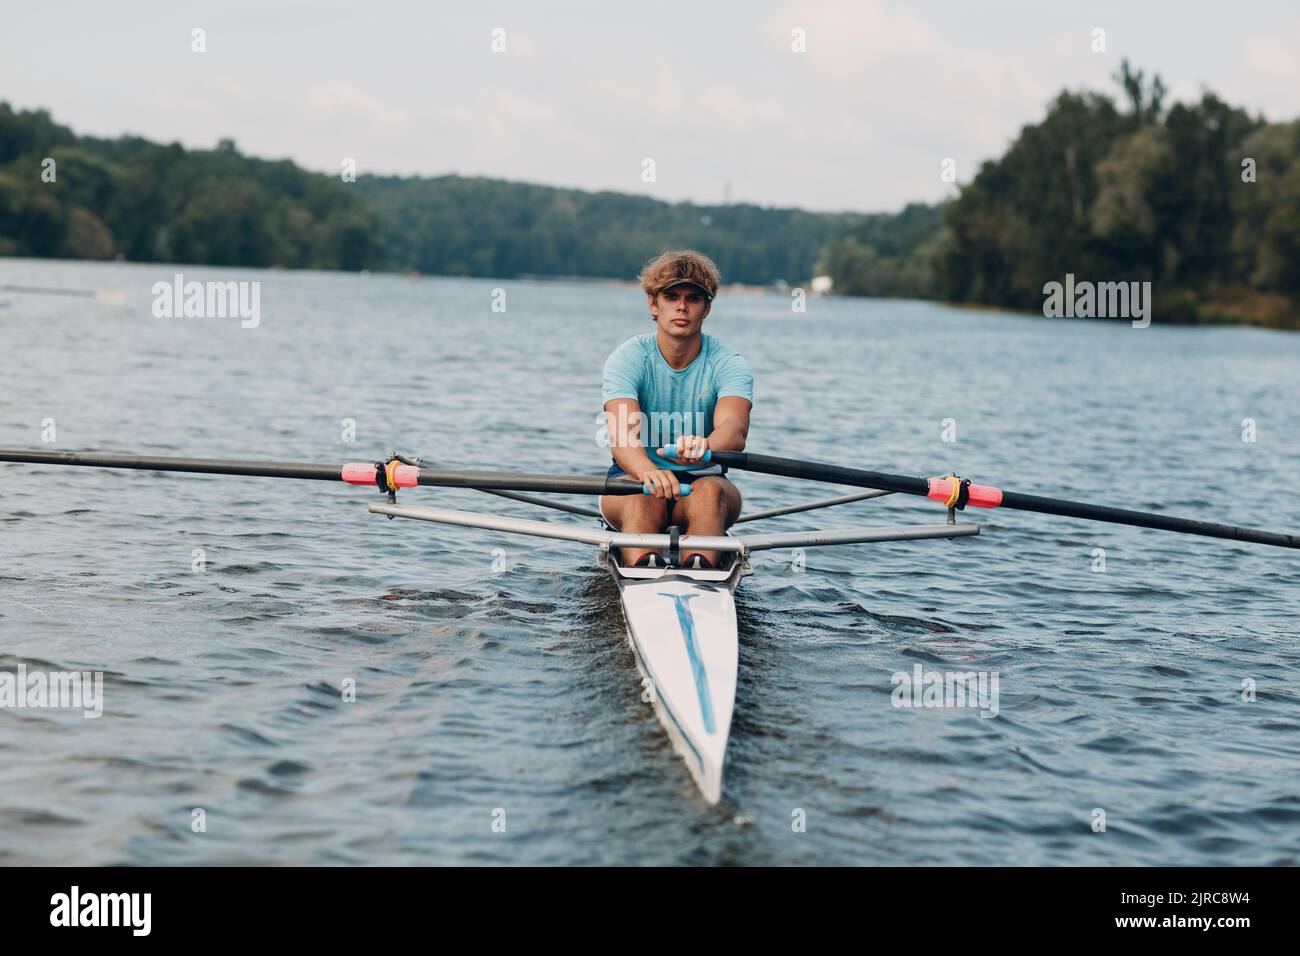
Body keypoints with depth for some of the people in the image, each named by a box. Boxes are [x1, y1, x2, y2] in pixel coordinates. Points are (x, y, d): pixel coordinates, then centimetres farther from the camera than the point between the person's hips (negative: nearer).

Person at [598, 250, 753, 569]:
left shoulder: (727, 363, -7)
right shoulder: (627, 359, -9)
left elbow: (734, 429, -28)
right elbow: (622, 436, -27)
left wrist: (704, 446, -55)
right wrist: (647, 470, -52)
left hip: (701, 480, 1)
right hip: (633, 478, -1)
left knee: (711, 492, -33)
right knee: (647, 496, -35)